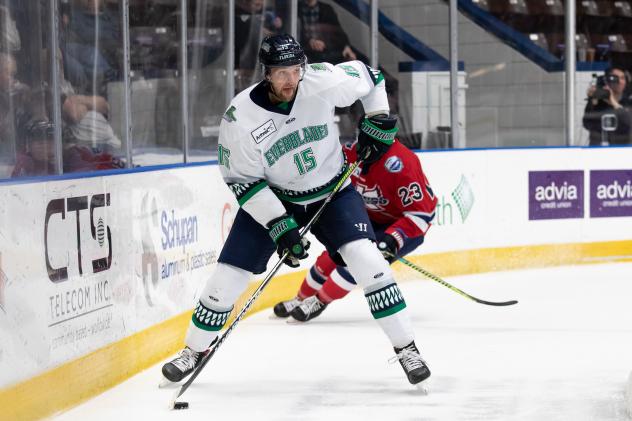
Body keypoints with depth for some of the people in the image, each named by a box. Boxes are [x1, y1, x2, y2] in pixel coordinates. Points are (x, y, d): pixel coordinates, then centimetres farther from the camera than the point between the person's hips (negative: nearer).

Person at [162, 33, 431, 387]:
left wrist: (378, 123, -4)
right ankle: (195, 350, 20)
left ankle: (406, 347, -7)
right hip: (270, 197, 0)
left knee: (366, 259, -19)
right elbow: (242, 181, -16)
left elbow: (368, 76, -1)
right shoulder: (241, 117, -25)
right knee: (229, 274, -4)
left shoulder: (324, 82, -23)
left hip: (332, 192, 0)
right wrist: (280, 226, -22)